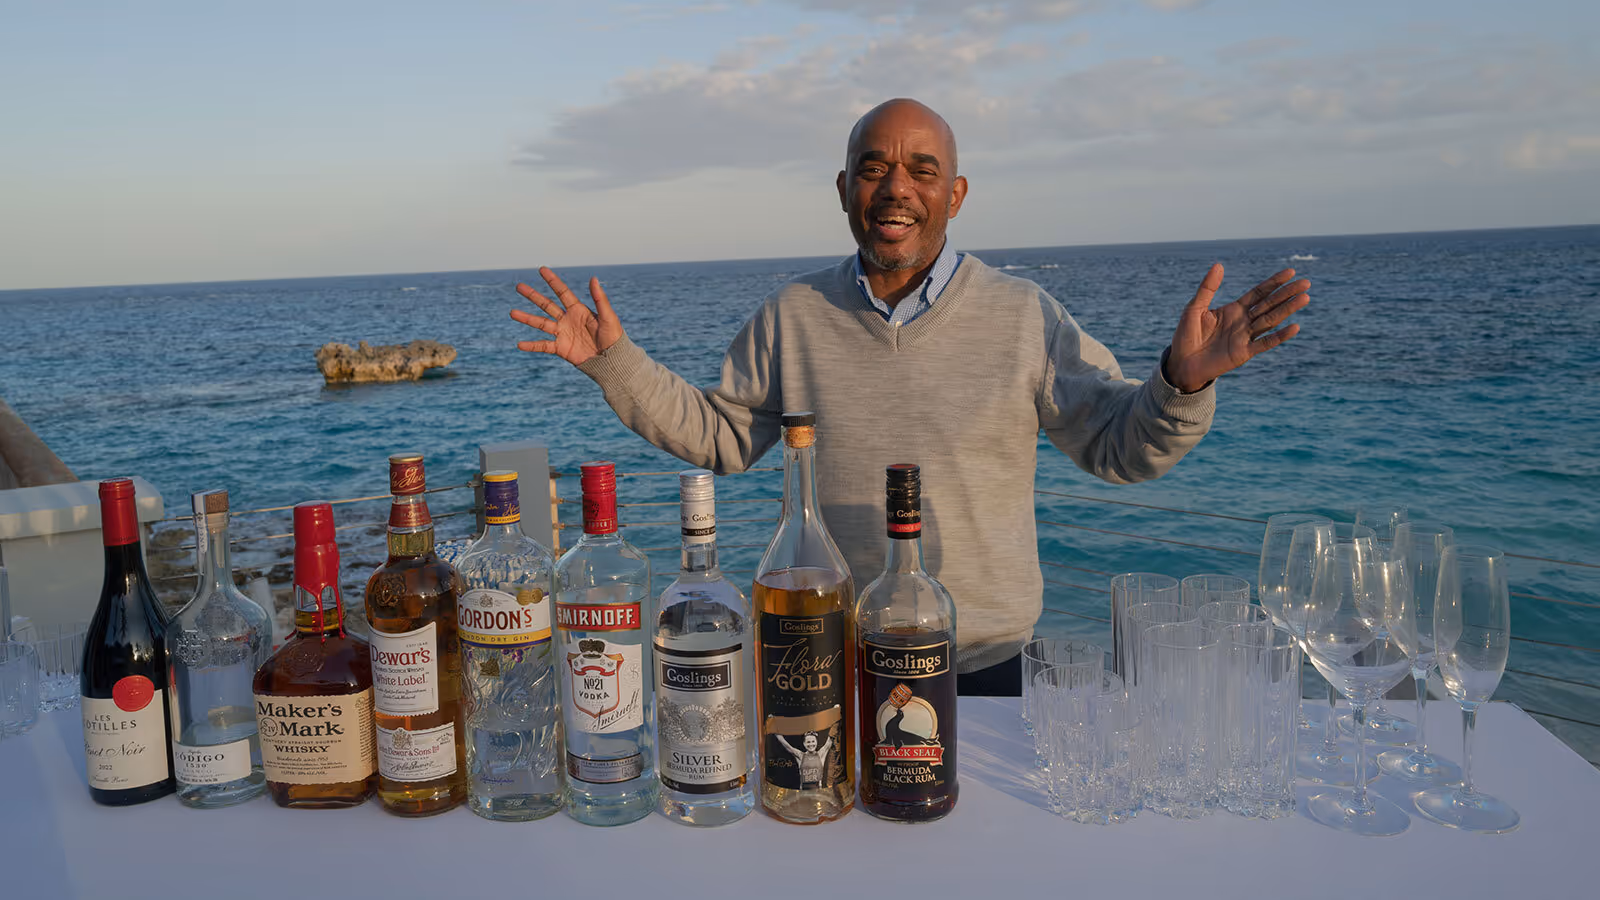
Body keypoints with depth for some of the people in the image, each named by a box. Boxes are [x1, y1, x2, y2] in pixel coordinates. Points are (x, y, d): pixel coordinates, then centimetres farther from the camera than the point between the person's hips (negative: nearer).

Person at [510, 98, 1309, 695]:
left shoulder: (1025, 317, -4)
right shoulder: (790, 317, 2)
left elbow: (1117, 447, -3)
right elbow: (718, 434, 7)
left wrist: (1182, 381, -23)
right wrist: (615, 364, -2)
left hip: (982, 667, -1)